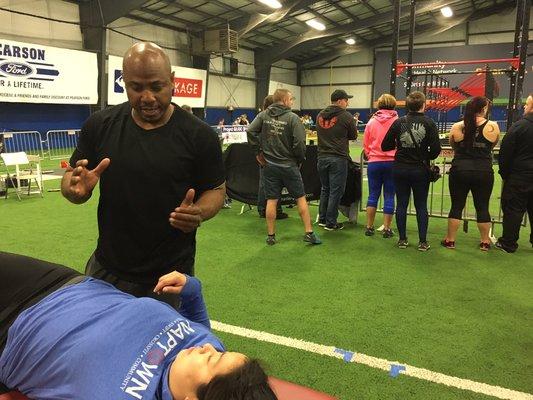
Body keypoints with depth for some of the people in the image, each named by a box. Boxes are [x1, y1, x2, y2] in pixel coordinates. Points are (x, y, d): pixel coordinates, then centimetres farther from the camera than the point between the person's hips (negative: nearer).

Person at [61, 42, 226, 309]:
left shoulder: (199, 135, -11)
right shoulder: (100, 125, -4)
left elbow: (216, 189, -2)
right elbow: (71, 179, 5)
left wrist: (198, 213, -24)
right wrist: (77, 188, -19)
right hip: (106, 269, 3)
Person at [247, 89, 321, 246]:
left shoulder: (263, 115, 1)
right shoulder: (292, 117, -10)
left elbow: (250, 131, -6)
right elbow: (299, 142, -16)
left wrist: (258, 152, 2)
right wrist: (300, 159, 1)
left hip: (269, 165, 3)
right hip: (289, 165, -3)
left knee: (271, 200, 8)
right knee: (301, 198, 8)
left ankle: (271, 236, 13)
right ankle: (309, 233, 10)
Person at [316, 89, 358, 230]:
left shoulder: (320, 115, 10)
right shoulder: (345, 116, -7)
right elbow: (354, 136, 3)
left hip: (322, 157, 6)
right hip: (338, 158, -6)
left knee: (325, 188, 17)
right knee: (336, 191, 2)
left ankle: (322, 219, 22)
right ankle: (331, 223, 7)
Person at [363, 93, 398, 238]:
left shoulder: (371, 122, 1)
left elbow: (365, 145, 6)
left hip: (374, 162, 2)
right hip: (392, 162, -1)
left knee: (373, 195, 10)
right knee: (389, 196, 5)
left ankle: (369, 227, 14)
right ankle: (386, 229, 9)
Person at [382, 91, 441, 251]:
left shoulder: (398, 122, -1)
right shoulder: (429, 123, -6)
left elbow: (385, 146, 0)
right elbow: (436, 149, -12)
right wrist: (427, 157, 8)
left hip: (400, 169, 2)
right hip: (420, 170, -1)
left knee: (401, 204, 9)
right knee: (421, 206, 8)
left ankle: (402, 239, 15)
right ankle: (423, 242, 11)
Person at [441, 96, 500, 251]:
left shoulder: (457, 127, -2)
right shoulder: (493, 127, -3)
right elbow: (492, 146, 14)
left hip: (460, 171, 0)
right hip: (483, 173, 0)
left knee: (457, 206, 9)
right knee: (482, 207, 11)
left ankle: (450, 240, 15)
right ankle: (485, 242, 23)